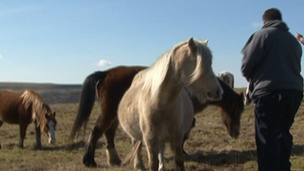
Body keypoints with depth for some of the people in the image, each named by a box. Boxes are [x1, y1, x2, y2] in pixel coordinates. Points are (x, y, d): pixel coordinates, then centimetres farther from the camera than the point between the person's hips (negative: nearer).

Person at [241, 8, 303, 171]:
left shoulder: (262, 34, -2)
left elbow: (247, 65, -7)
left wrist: (251, 78, 13)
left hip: (269, 92, -6)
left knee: (268, 138, -6)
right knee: (283, 134, 19)